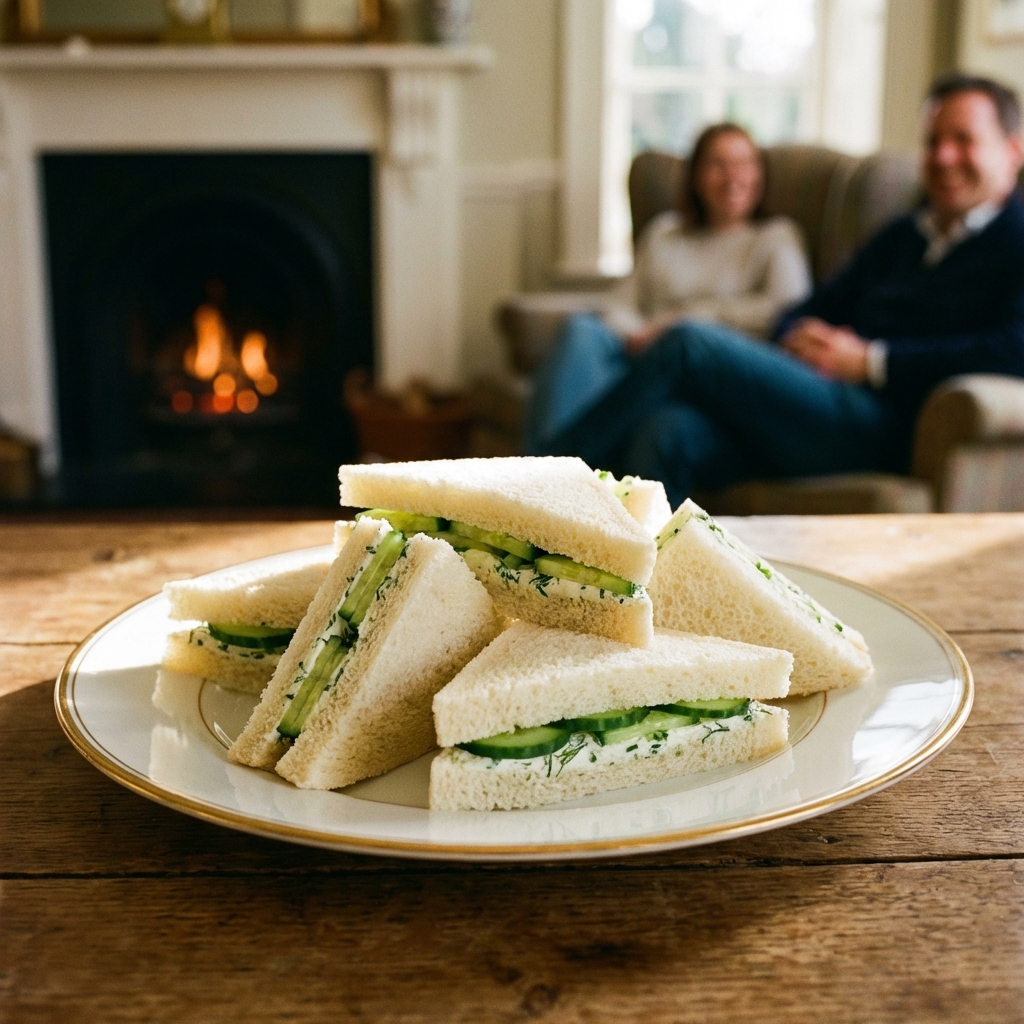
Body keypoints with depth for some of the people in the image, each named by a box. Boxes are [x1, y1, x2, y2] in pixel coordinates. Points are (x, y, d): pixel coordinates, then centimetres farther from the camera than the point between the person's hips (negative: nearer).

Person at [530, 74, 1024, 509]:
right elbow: (815, 308, 27)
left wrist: (870, 360, -11)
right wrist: (797, 338, 1)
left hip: (883, 427, -7)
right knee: (665, 433, -24)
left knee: (689, 344, -19)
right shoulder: (903, 235, 29)